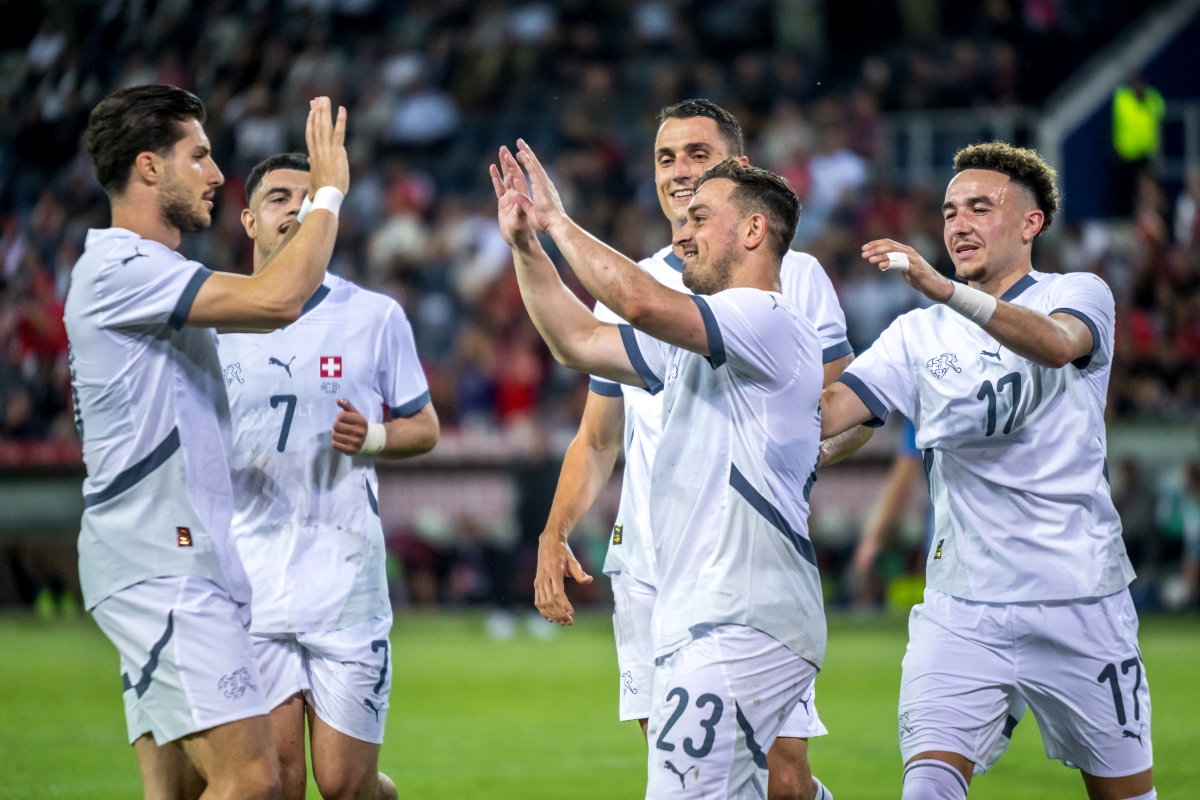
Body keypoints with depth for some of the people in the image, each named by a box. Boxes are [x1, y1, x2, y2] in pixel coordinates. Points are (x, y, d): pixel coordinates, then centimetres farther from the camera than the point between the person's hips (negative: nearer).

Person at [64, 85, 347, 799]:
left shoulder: (151, 275, 20)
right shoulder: (118, 270, -13)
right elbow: (277, 299, -21)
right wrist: (330, 192, -10)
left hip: (181, 567, 10)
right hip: (161, 570, -10)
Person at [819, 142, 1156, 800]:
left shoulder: (1077, 295, 0)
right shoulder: (919, 334, 12)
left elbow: (1056, 344, -25)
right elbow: (824, 414, 2)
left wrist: (942, 289, -40)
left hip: (1078, 601, -2)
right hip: (961, 606, 2)